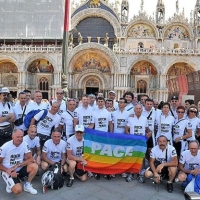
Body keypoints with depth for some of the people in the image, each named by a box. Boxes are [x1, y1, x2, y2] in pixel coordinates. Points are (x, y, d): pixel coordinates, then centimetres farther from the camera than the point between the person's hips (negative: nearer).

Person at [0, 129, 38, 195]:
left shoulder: (24, 144, -9)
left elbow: (31, 159, -13)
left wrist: (16, 166, -22)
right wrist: (9, 171, -20)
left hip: (20, 169, 4)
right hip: (8, 172, -3)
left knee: (34, 166, -25)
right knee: (18, 190, -27)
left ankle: (27, 185, -1)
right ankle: (10, 184, 9)